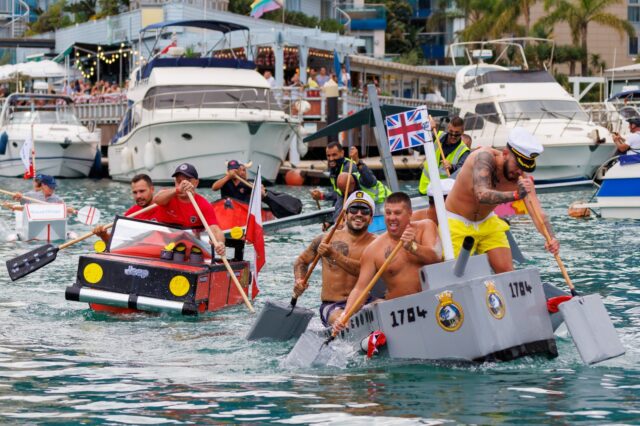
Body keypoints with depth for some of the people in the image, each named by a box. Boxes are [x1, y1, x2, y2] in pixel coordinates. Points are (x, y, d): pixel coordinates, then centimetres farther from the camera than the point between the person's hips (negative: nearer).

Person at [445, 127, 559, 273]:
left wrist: (551, 237, -43)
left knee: (507, 272, -5)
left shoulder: (521, 179, -14)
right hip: (457, 223, -5)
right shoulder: (484, 157, -28)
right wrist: (515, 195, -59)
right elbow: (482, 195, -44)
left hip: (487, 221, 5)